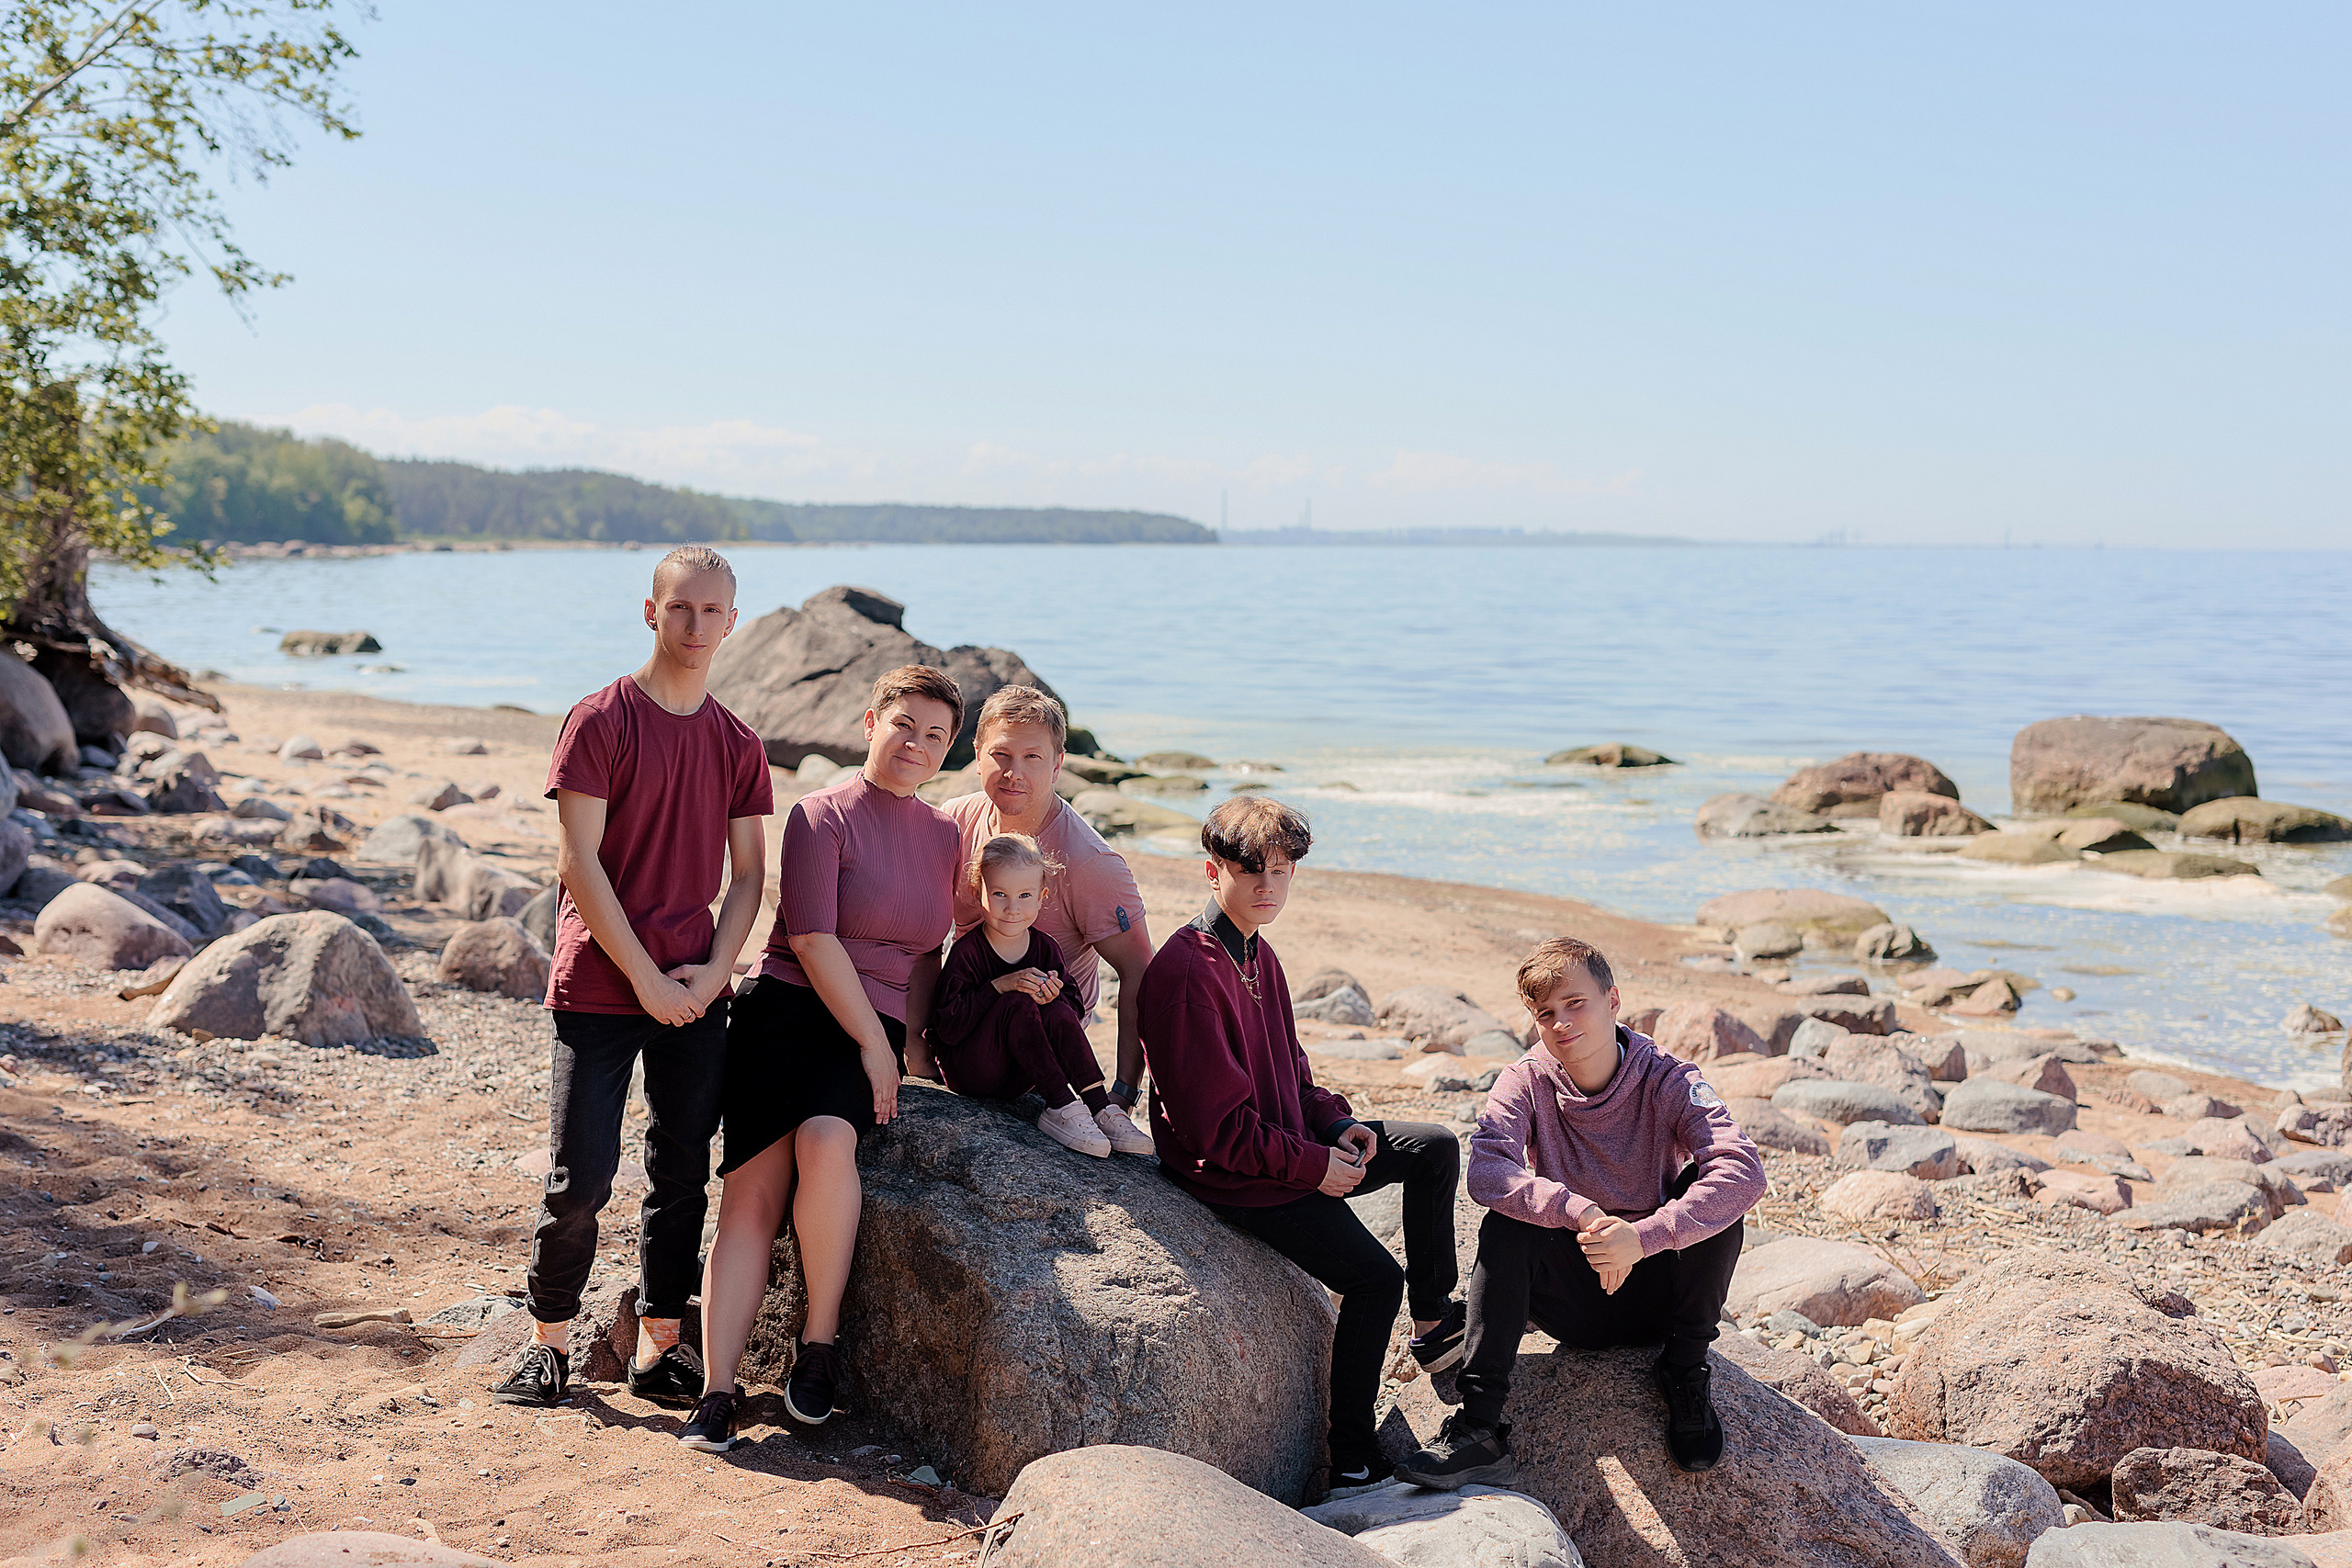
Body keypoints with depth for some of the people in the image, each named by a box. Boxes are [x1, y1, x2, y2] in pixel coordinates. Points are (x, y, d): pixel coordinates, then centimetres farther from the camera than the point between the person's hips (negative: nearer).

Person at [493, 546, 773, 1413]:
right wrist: (647, 979, -14)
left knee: (682, 1173, 8)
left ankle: (659, 1349, 19)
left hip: (696, 991, 5)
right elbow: (578, 863, -11)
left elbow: (749, 873, 10)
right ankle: (548, 1340, 17)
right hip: (599, 986, -4)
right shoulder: (600, 721, -7)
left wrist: (715, 969, -7)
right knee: (580, 1179, -3)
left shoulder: (737, 745, 8)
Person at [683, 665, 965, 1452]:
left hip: (872, 1032, 3)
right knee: (753, 1188, -16)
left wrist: (906, 1048, 11)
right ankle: (716, 1391, -15)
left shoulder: (944, 837, 15)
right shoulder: (822, 814, -2)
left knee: (825, 1138, -29)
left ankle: (820, 1338, -14)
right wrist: (875, 1043, -10)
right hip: (789, 1009, -3)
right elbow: (812, 940, -10)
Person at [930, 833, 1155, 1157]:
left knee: (1058, 1014, -22)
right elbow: (947, 1029, -22)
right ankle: (1061, 1107, -29)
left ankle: (1100, 1108, -26)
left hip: (1017, 1077, 5)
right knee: (1017, 1004, -28)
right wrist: (1000, 985, -28)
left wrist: (1053, 998, -21)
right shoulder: (967, 951, -16)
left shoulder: (1045, 948, 0)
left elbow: (1074, 1007, 3)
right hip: (967, 1072, -5)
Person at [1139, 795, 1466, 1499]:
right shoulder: (1187, 972, -23)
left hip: (1292, 1144, 10)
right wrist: (1313, 1166, -19)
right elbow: (1218, 1123, -24)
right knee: (1375, 1277, -18)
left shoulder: (1258, 955, 9)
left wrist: (1338, 1125, 0)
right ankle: (1353, 1463, -8)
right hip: (1229, 1175, -10)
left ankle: (1436, 1320, 23)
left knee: (1435, 1148, 10)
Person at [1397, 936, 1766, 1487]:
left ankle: (1685, 1370, -7)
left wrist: (1642, 1238, -42)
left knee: (1712, 1191, -25)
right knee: (1507, 1223, -26)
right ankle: (1480, 1428, -28)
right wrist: (1581, 1213, -42)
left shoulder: (1668, 1081, -13)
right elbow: (1486, 1170, -27)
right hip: (1572, 1298, 1)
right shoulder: (1526, 1082, -9)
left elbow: (1745, 1172, -30)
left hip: (1655, 1287, -1)